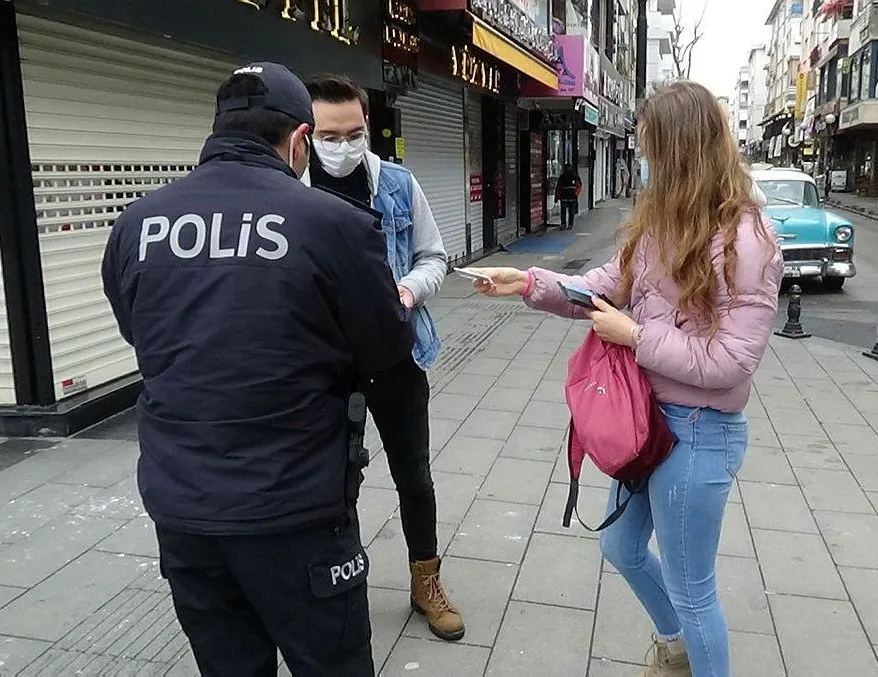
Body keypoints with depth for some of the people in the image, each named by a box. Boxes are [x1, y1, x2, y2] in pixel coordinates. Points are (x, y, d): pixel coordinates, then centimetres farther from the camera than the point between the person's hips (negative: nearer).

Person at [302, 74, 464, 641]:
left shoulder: (400, 184, -3)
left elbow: (433, 257, 4)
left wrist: (409, 289, -17)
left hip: (398, 357, 2)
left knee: (414, 476, 15)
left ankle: (426, 583, 37)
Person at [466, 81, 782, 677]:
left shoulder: (746, 241, -23)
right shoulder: (663, 222, 1)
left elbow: (727, 363, -24)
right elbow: (612, 283, 8)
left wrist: (634, 335, -20)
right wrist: (530, 283, 0)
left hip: (698, 432, -9)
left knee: (690, 588, 10)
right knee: (622, 548, 27)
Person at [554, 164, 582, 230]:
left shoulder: (575, 177, 1)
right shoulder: (561, 178, 2)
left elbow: (579, 186, 7)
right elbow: (557, 188, 7)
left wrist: (576, 194, -3)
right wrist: (556, 197, 6)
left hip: (572, 198, 0)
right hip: (564, 198, 0)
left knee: (571, 212, 5)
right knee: (563, 212, -6)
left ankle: (570, 225, 12)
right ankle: (563, 225, -4)